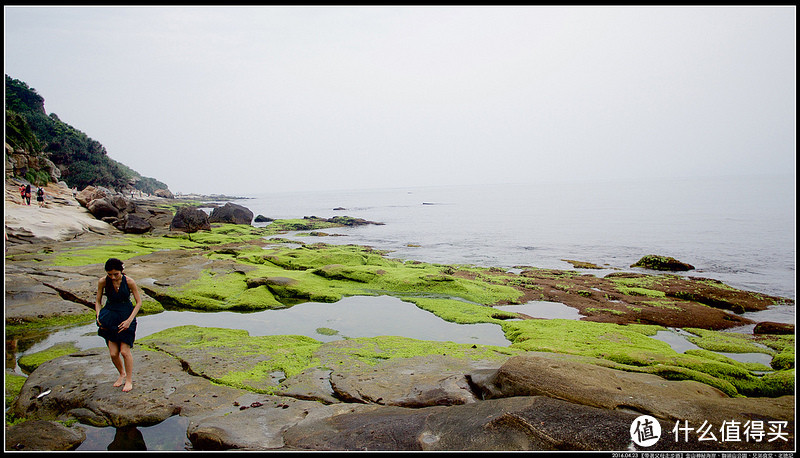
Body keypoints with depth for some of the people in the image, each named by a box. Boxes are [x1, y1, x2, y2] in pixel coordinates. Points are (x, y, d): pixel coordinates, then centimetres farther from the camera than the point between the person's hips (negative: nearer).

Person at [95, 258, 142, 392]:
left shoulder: (129, 282, -16)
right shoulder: (102, 282, -9)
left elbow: (139, 302, -7)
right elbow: (97, 301, 6)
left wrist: (129, 320, -16)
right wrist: (99, 317, -9)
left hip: (127, 315, -2)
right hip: (110, 315, 2)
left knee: (125, 351, -7)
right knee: (113, 353, -1)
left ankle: (129, 380, 14)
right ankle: (122, 374, 29)